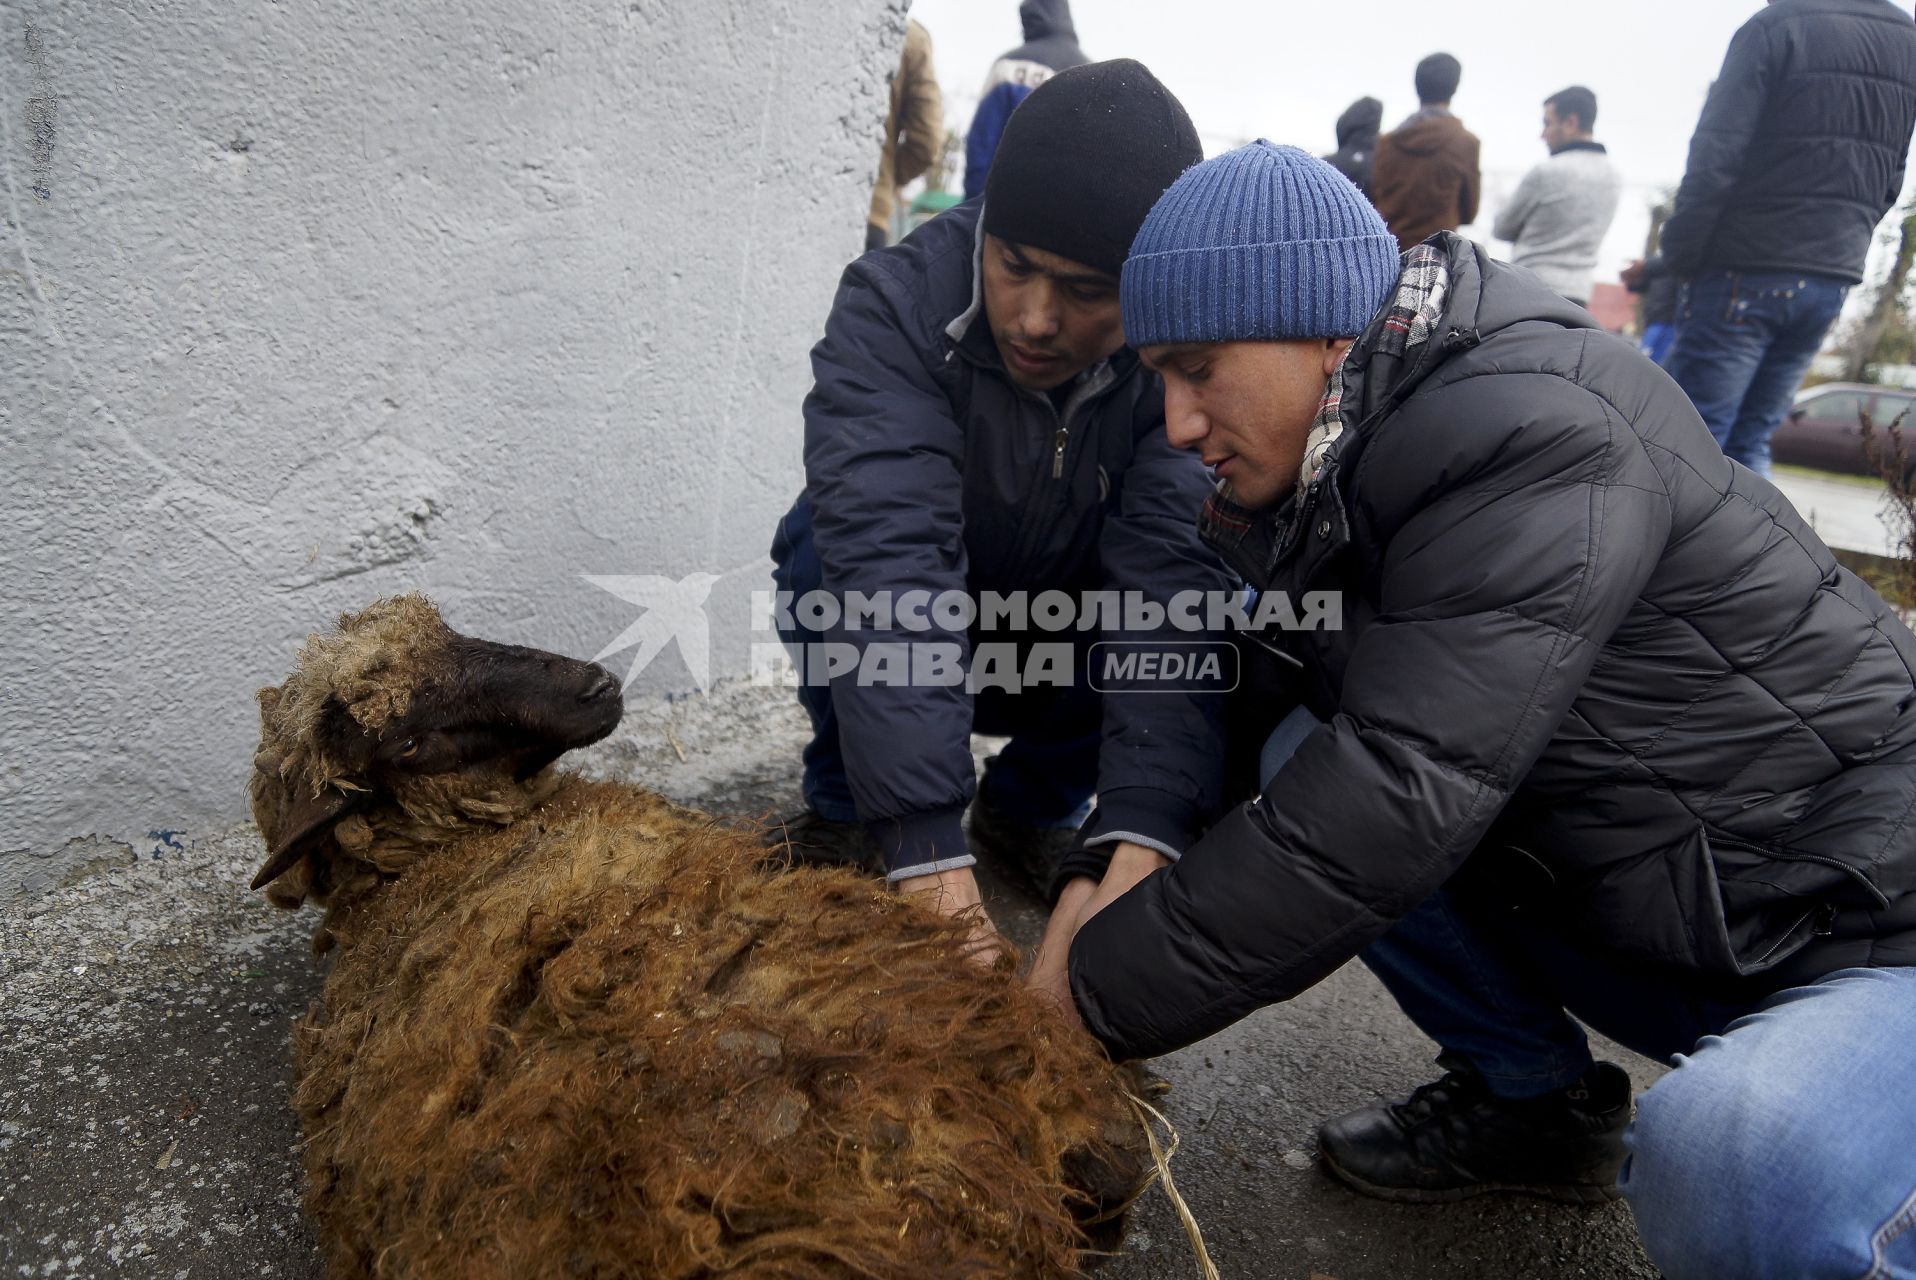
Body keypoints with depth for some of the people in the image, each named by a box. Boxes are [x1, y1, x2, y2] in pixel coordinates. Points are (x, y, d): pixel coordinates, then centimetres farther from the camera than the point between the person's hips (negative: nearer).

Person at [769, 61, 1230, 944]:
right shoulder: (895, 305, -29)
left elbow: (1171, 572, -36)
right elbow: (887, 555, -41)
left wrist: (1143, 831, -49)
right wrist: (927, 849, -50)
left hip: (1063, 649, 2)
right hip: (900, 638, -2)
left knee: (1215, 595, -25)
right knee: (835, 550, -33)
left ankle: (1030, 804, 0)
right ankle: (845, 808, -5)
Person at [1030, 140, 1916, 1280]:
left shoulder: (1535, 434, -26)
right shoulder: (1331, 455, 1)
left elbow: (1401, 792, -32)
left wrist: (1097, 992, -24)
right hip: (1642, 922, 8)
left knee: (1730, 1168, -36)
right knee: (1310, 758, -4)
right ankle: (1534, 1101, 11)